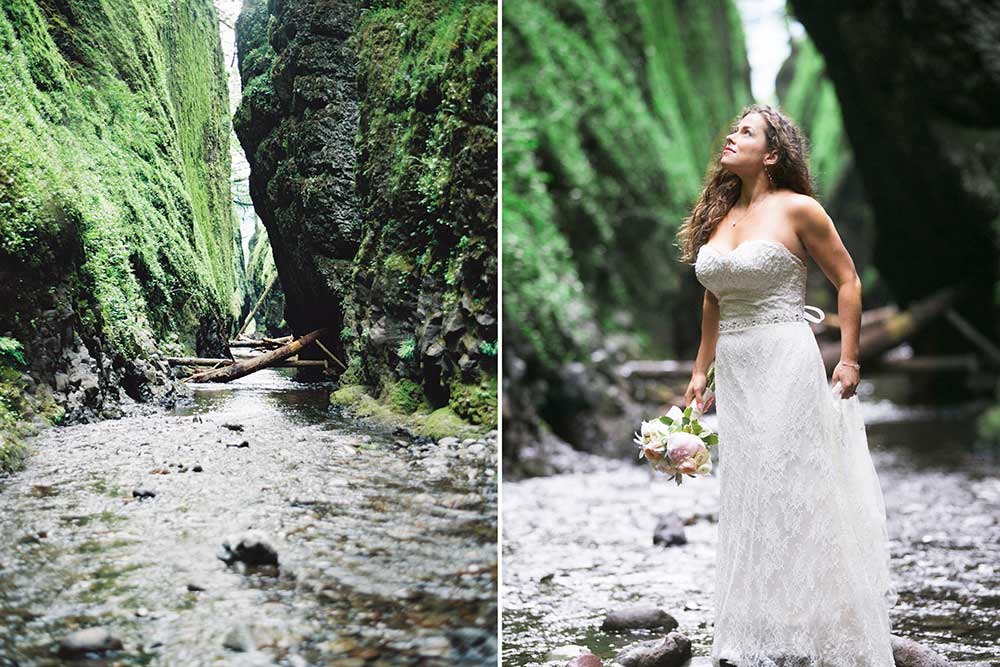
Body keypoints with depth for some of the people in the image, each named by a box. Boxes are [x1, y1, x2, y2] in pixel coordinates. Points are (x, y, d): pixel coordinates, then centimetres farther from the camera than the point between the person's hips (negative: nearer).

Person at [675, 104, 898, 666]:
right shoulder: (717, 216, 12)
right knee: (746, 496, 9)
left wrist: (849, 360, -7)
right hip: (734, 369, 6)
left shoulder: (797, 209, -6)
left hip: (786, 364, -6)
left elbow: (848, 280, -2)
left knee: (791, 492, -3)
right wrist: (701, 371, 17)